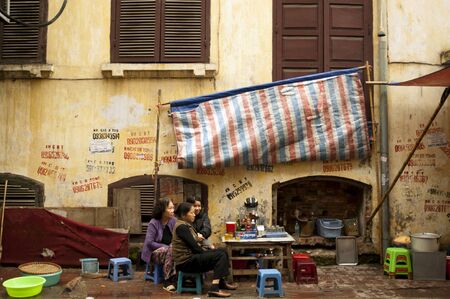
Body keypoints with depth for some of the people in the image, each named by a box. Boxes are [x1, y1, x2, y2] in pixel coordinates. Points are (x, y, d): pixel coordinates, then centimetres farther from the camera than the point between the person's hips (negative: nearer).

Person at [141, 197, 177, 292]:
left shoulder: (174, 221, -1)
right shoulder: (153, 223, -13)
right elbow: (149, 243, -16)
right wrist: (167, 247, -20)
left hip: (169, 251, 4)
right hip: (154, 253, -4)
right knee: (170, 251, -34)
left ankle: (177, 278, -23)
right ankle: (167, 281, -26)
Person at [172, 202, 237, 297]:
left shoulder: (187, 225, 14)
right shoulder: (181, 226, -17)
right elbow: (194, 246, -19)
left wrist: (209, 249, 2)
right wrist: (207, 252, -5)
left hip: (192, 256, 10)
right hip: (186, 261, -10)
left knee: (222, 251, 8)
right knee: (220, 256, -16)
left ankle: (221, 282, 17)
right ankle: (214, 288, -21)